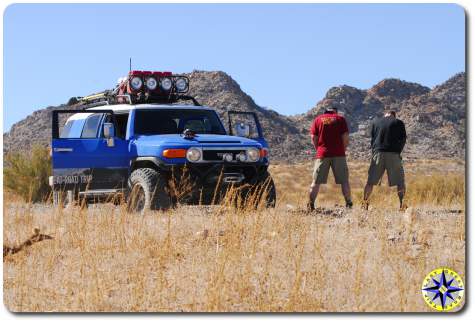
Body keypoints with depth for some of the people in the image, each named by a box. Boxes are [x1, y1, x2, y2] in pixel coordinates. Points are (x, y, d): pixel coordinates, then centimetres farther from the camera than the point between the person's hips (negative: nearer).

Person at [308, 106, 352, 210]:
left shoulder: (318, 119, 9)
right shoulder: (340, 119, 6)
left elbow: (313, 138, 2)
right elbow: (346, 137, -2)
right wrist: (343, 150, 11)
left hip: (322, 154, 1)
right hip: (338, 155, -1)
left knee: (316, 181, 4)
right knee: (344, 181, 5)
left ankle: (311, 204, 0)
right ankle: (349, 204, 1)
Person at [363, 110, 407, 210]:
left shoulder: (375, 123, 16)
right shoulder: (399, 123, 10)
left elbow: (372, 140, 14)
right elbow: (403, 139, 6)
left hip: (378, 153, 2)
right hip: (394, 154, -2)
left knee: (370, 181, 7)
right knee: (400, 182, 3)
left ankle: (365, 202, 3)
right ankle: (401, 203, -8)